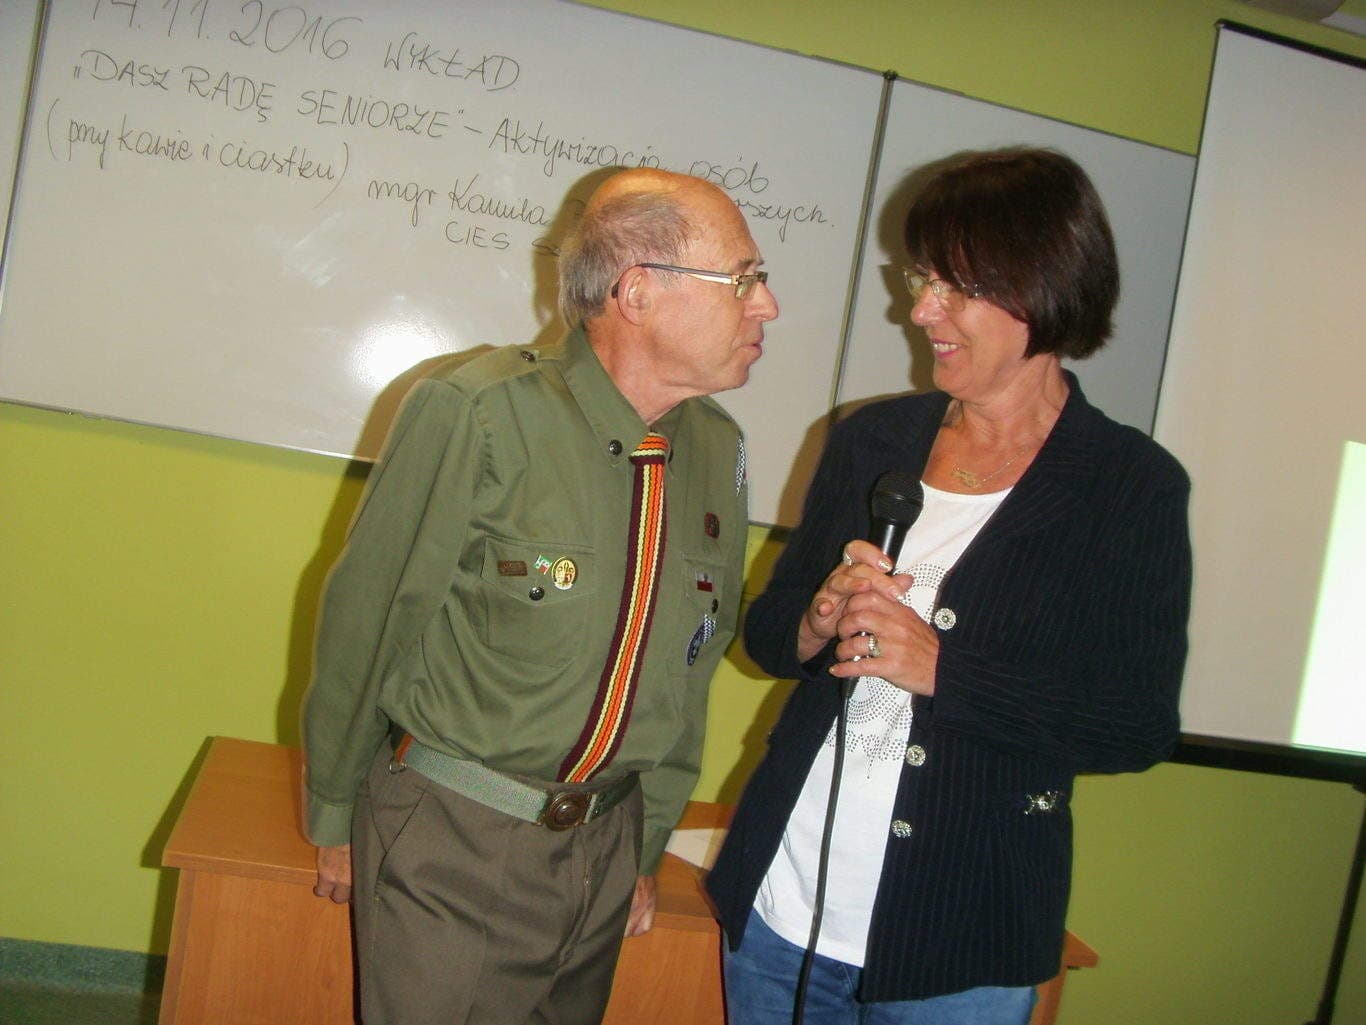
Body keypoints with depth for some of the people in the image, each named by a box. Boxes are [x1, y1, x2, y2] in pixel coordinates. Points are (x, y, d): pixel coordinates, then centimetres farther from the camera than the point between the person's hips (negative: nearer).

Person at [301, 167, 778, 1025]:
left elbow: (691, 664, 9)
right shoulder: (476, 415, -18)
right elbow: (366, 621, -9)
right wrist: (335, 821, 0)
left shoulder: (719, 449, -1)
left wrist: (646, 848, 14)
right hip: (453, 839, -5)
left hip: (602, 841, 5)